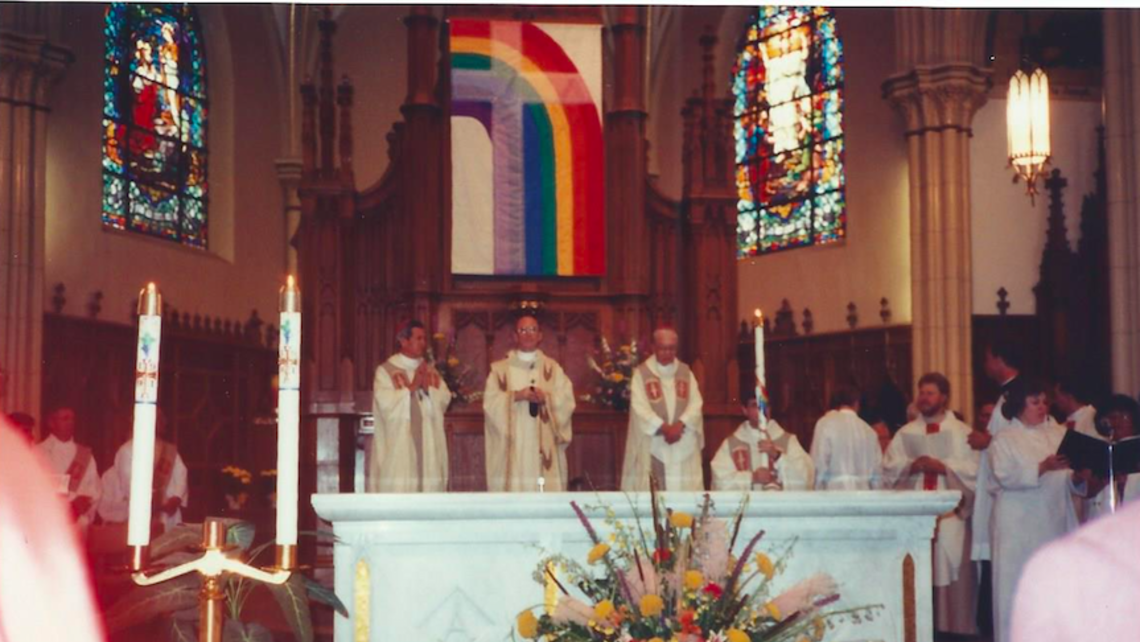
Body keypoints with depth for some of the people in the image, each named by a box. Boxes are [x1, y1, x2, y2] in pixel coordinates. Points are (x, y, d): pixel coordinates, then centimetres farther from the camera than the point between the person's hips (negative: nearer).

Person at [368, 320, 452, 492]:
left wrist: (428, 387, -10)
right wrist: (412, 387, -9)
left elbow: (445, 399, 5)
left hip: (429, 445, 5)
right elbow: (386, 403, -12)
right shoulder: (386, 370, 0)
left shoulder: (431, 371, 16)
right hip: (398, 448, -4)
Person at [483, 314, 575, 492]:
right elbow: (490, 402, -1)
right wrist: (516, 396, -14)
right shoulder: (500, 369, 9)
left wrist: (546, 398, -14)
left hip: (544, 446, 1)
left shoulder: (553, 368, 12)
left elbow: (567, 402, 4)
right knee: (514, 483, -9)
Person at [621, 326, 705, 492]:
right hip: (652, 445, -3)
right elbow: (640, 408, -8)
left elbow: (696, 403, 2)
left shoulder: (686, 372, 12)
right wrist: (664, 428, -18)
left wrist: (679, 425, -15)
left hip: (684, 445, 3)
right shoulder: (641, 373, 1)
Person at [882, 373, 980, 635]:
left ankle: (954, 626, -1)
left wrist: (943, 467, -12)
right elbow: (888, 469, 7)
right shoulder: (905, 433, 15)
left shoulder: (961, 432, 8)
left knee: (951, 569, -6)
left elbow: (974, 470, -3)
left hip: (950, 513, -2)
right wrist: (910, 466, -10)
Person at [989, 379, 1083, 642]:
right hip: (1019, 526, -4)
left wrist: (1076, 477, -11)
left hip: (1055, 520, 4)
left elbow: (1070, 480, 12)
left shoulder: (1059, 433, 14)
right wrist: (1043, 468, -23)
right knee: (1019, 585, -5)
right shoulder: (1004, 439, 2)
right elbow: (1007, 476, -13)